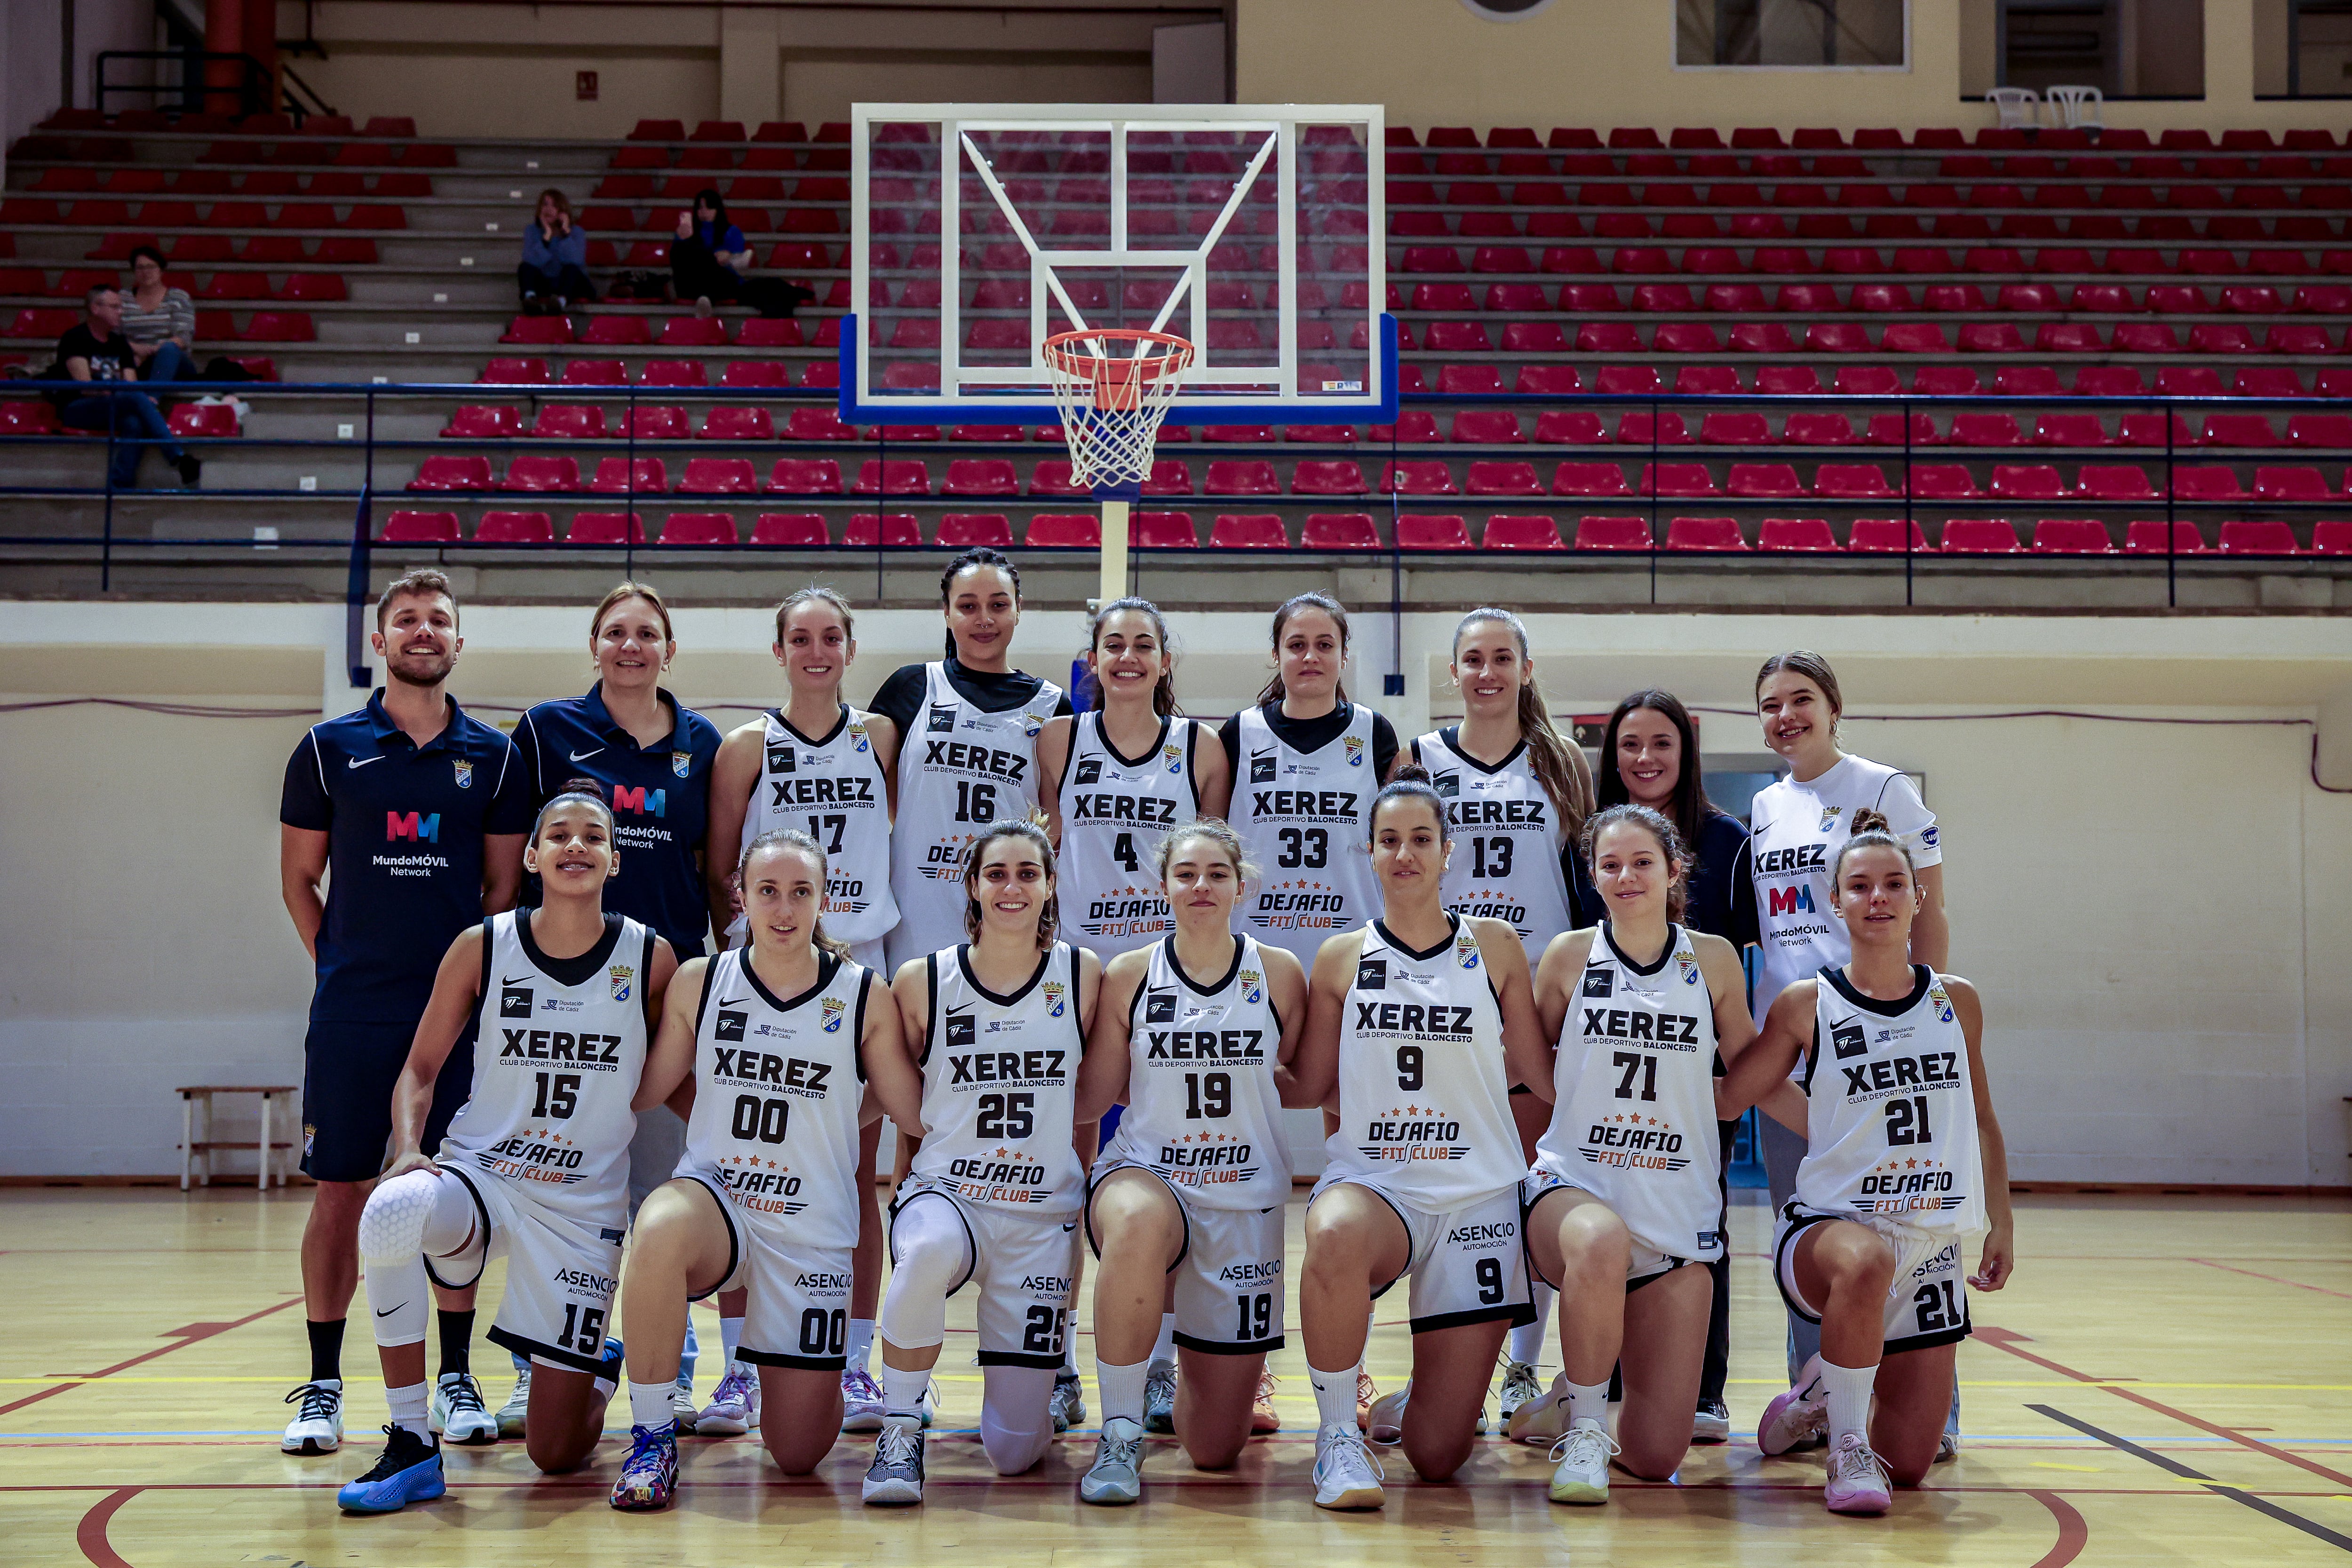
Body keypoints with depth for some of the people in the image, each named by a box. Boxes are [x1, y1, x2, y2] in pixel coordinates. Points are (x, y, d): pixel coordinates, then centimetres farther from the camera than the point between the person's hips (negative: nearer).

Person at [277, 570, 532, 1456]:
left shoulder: (491, 757, 7)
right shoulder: (329, 749, 5)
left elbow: (505, 886, 10)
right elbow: (299, 880, 9)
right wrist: (342, 963, 3)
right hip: (352, 1012, -1)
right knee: (340, 1191, 1)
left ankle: (457, 1380, 14)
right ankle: (323, 1387, 11)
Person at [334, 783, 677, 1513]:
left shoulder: (651, 959, -5)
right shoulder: (482, 947, -5)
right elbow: (421, 1068, 3)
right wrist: (409, 1149, -14)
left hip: (584, 1206, 0)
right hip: (476, 1177, 0)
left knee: (558, 1452, 0)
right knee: (390, 1213, -38)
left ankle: (599, 1364, 40)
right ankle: (411, 1448, -22)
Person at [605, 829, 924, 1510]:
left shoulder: (865, 996, -2)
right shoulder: (699, 982, 0)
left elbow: (918, 1112, 4)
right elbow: (644, 1089, 7)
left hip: (812, 1227, 0)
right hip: (713, 1198, 0)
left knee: (797, 1455, 0)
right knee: (661, 1228, -40)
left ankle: (813, 1370, 38)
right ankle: (652, 1439, -21)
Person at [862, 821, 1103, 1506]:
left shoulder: (1083, 976, -2)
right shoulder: (922, 981, -4)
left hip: (1043, 1213, 1)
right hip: (944, 1192, -1)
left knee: (1013, 1450, -2)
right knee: (929, 1252, -41)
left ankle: (1043, 1376, 36)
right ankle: (901, 1428, -17)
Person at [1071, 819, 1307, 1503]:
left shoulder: (1280, 974, 2)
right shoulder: (1128, 975, 0)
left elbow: (1306, 1086, 14)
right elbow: (1091, 1097, 4)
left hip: (1244, 1199, 2)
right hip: (1144, 1174, -2)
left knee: (1216, 1450, 4)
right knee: (1140, 1227, -45)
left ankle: (1177, 1377, 43)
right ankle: (1120, 1433, -26)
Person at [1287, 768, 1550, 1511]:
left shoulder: (1494, 946, 4)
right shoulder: (1342, 959, 5)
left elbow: (1546, 1077, 8)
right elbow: (1309, 1086, 8)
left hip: (1477, 1194, 1)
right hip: (1370, 1182, 0)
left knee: (1438, 1457, -3)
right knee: (1336, 1239, -42)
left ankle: (1408, 1407, 37)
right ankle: (1338, 1433, -19)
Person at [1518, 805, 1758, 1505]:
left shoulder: (1713, 960, 4)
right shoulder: (1570, 956, 2)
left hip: (1679, 1215, 2)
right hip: (1572, 1188, -1)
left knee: (1655, 1458, -4)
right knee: (1602, 1241, -42)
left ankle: (1596, 1373, 33)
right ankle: (1582, 1421, -17)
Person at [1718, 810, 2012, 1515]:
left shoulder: (1957, 1001, 6)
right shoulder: (1807, 1005, -3)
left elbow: (1983, 1122, 17)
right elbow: (1723, 1099, 0)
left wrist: (2001, 1226, 16)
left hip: (1933, 1240, 4)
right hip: (1829, 1225, -4)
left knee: (1908, 1466, 2)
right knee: (1866, 1261, -43)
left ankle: (1821, 1394, 36)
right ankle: (1848, 1448, -22)